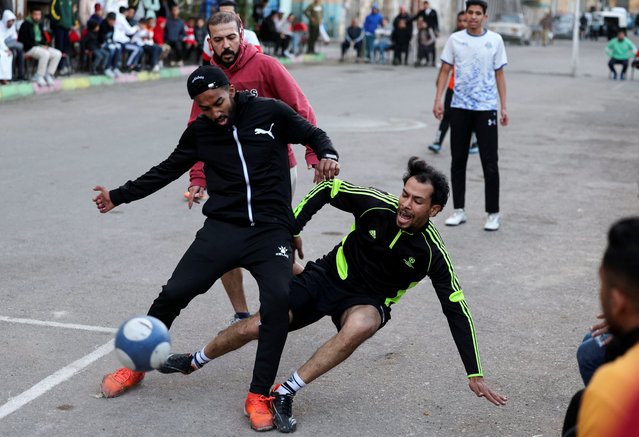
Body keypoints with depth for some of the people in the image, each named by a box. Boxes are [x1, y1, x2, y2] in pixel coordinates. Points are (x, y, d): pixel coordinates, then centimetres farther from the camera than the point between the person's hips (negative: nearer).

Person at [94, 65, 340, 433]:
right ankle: (136, 367, 19)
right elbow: (167, 170, 17)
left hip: (271, 231, -2)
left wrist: (327, 155, -14)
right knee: (174, 293, -6)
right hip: (222, 228, 2)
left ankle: (259, 396, -12)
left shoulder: (271, 112, -2)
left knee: (278, 299, -25)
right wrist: (119, 196, 19)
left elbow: (313, 135, 9)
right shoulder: (200, 131, 6)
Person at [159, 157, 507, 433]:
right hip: (327, 278, 2)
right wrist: (289, 230, -7)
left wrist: (475, 375, -15)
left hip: (368, 302, -1)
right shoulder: (377, 205, -20)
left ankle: (285, 394, -27)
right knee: (254, 327, -7)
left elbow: (457, 311, -14)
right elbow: (327, 189, -4)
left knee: (360, 326, -40)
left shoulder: (432, 254, -19)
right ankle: (193, 362, 25)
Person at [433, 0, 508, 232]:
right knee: (458, 161, 7)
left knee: (490, 163, -2)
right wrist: (438, 99, -5)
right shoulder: (455, 39, 3)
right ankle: (458, 210, 17)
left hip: (486, 108, -2)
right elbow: (445, 70, 6)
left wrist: (503, 107, 1)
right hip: (459, 108, 2)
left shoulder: (495, 40, 1)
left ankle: (493, 214, 6)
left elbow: (499, 75, 5)